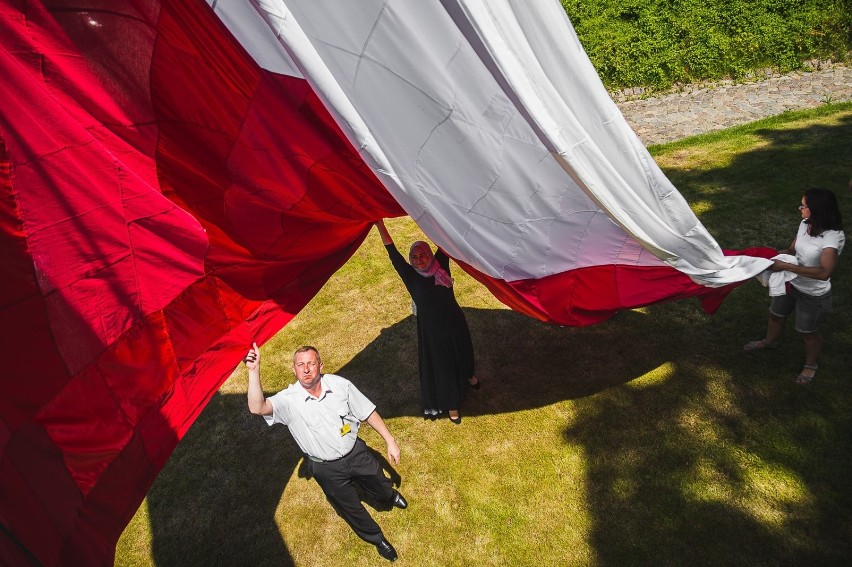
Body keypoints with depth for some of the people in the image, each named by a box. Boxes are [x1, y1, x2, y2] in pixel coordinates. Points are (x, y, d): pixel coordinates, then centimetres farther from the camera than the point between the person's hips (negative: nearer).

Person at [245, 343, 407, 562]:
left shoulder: (339, 384, -18)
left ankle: (391, 497, 68)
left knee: (381, 488, 27)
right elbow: (257, 408, -41)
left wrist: (390, 441, -5)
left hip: (357, 453, 2)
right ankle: (377, 539, 53)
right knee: (351, 509, 21)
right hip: (328, 470, -1)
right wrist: (254, 371, -50)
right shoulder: (288, 400, -22)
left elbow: (368, 412, -8)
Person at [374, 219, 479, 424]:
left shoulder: (440, 266, -12)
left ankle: (468, 376, 62)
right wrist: (380, 225, -25)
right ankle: (451, 406, 34)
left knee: (462, 353, 27)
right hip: (431, 331, -2)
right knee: (441, 367, 11)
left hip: (455, 323, 2)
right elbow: (393, 253, -20)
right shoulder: (411, 277, -16)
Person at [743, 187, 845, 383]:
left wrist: (786, 266, -39)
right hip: (791, 283, 6)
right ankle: (769, 341, 57)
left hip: (814, 295, -6)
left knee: (808, 331, 16)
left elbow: (824, 272, -38)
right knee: (776, 315, 27)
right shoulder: (805, 224, -10)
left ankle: (811, 364, 45)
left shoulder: (834, 236, -30)